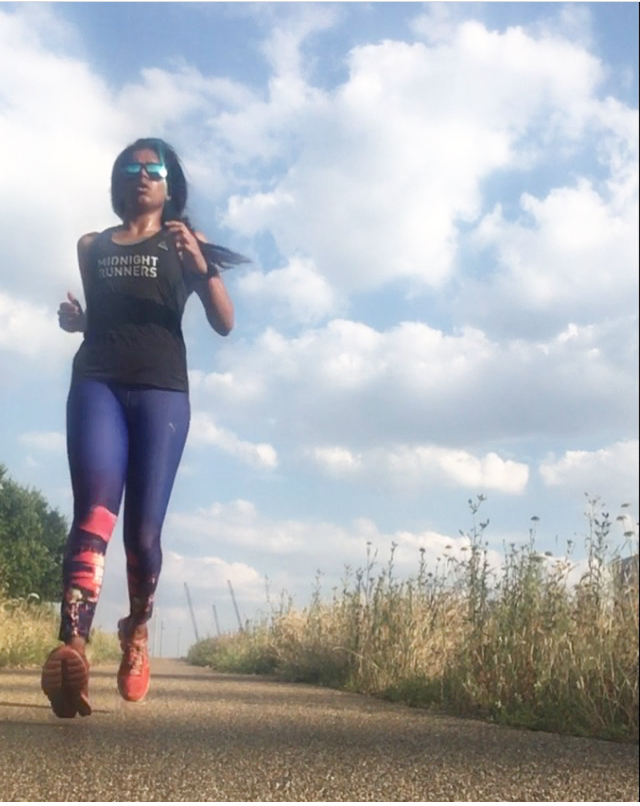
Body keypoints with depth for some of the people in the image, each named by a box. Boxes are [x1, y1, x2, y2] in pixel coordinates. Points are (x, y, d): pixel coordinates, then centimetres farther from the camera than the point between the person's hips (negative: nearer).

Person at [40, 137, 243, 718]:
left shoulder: (184, 244, 14)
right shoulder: (91, 247, 21)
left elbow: (224, 323, 3)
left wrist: (200, 264, -14)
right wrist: (73, 319, 6)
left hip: (161, 391, -1)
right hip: (96, 383, 1)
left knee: (143, 532, -3)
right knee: (94, 512, -22)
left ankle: (137, 634, 24)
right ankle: (72, 649, -36)